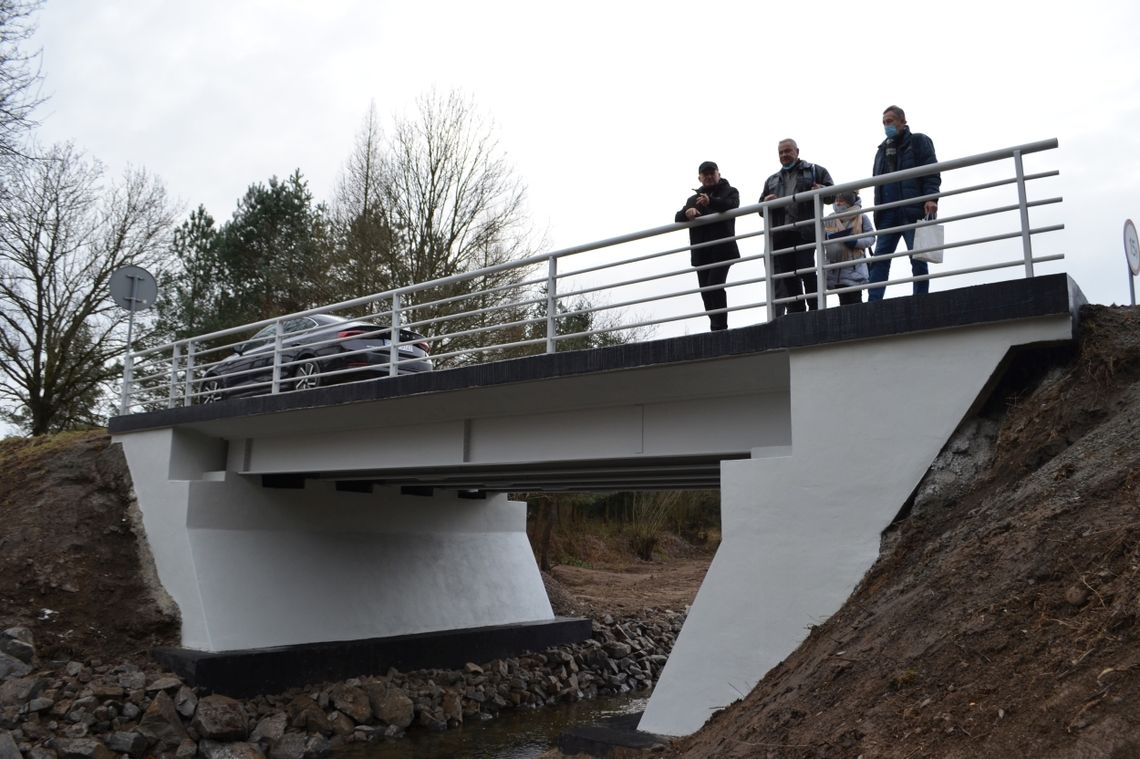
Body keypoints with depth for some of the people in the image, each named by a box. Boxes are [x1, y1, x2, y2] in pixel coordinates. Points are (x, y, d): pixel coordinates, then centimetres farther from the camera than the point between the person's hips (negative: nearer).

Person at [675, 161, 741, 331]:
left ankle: (719, 327, -18)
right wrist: (687, 212, -11)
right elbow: (678, 218, 14)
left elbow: (732, 205, -10)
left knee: (714, 286, -20)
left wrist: (711, 201, -31)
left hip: (721, 249, -5)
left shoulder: (730, 191, 13)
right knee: (706, 292, 2)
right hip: (701, 252, 5)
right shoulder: (693, 199, 25)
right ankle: (717, 328, 8)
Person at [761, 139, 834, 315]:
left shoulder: (815, 171, 15)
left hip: (805, 232, -4)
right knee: (788, 276, 0)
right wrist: (766, 202, 2)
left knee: (807, 271, -14)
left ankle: (816, 309, -8)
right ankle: (795, 313, 3)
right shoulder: (772, 180, 26)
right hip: (781, 234, 4)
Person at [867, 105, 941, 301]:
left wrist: (931, 198, -17)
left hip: (913, 211, -5)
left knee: (917, 258, -4)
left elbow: (932, 173, -2)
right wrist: (877, 208, 13)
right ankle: (873, 301, -10)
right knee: (879, 258, -6)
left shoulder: (919, 142, 8)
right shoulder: (882, 150, 24)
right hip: (888, 213, 5)